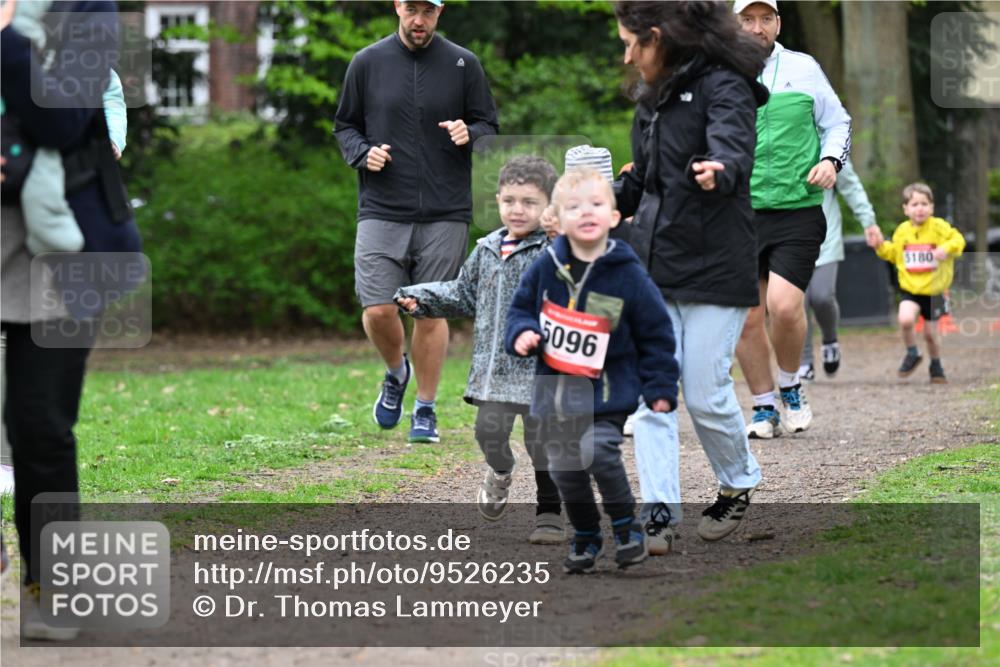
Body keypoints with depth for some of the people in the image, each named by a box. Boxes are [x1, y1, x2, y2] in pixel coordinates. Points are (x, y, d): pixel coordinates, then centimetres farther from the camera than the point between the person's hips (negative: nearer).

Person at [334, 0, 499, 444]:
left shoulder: (464, 64, 4)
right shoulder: (367, 63, 5)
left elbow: (490, 128, 9)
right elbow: (344, 126, 14)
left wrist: (469, 134, -14)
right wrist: (363, 153, -7)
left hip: (445, 215, 0)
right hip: (381, 211, 0)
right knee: (378, 310, -8)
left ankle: (426, 410, 15)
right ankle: (396, 372, 23)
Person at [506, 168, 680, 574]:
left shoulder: (628, 276, -8)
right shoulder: (546, 269, -1)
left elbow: (656, 334, 0)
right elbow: (521, 307, 15)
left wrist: (660, 388, -1)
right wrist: (522, 333, -7)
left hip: (607, 393, -4)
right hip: (554, 392, 4)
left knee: (597, 452, -25)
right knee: (564, 470, 8)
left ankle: (625, 525, -3)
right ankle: (585, 538, 29)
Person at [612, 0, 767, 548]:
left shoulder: (723, 88, -11)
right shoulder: (655, 98, 15)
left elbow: (733, 151, -31)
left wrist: (718, 172, -53)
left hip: (714, 270, -7)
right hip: (652, 268, 7)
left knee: (705, 394, -3)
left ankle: (739, 484, 23)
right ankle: (659, 512, -1)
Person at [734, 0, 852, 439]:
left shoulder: (804, 69, 7)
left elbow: (838, 123, 15)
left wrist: (831, 160, -3)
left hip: (798, 210, -1)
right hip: (741, 215, 2)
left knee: (784, 305, -18)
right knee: (745, 317, -1)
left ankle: (789, 387, 9)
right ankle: (764, 408, 17)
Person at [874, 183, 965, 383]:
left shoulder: (939, 227, -8)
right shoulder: (902, 231, 3)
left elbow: (957, 240, -12)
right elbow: (893, 254, 17)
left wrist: (946, 249, -30)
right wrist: (881, 246, 0)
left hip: (933, 290, -1)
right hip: (910, 289, 1)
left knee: (930, 333, 6)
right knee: (905, 319, -25)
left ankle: (936, 366, 33)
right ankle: (912, 354, 2)